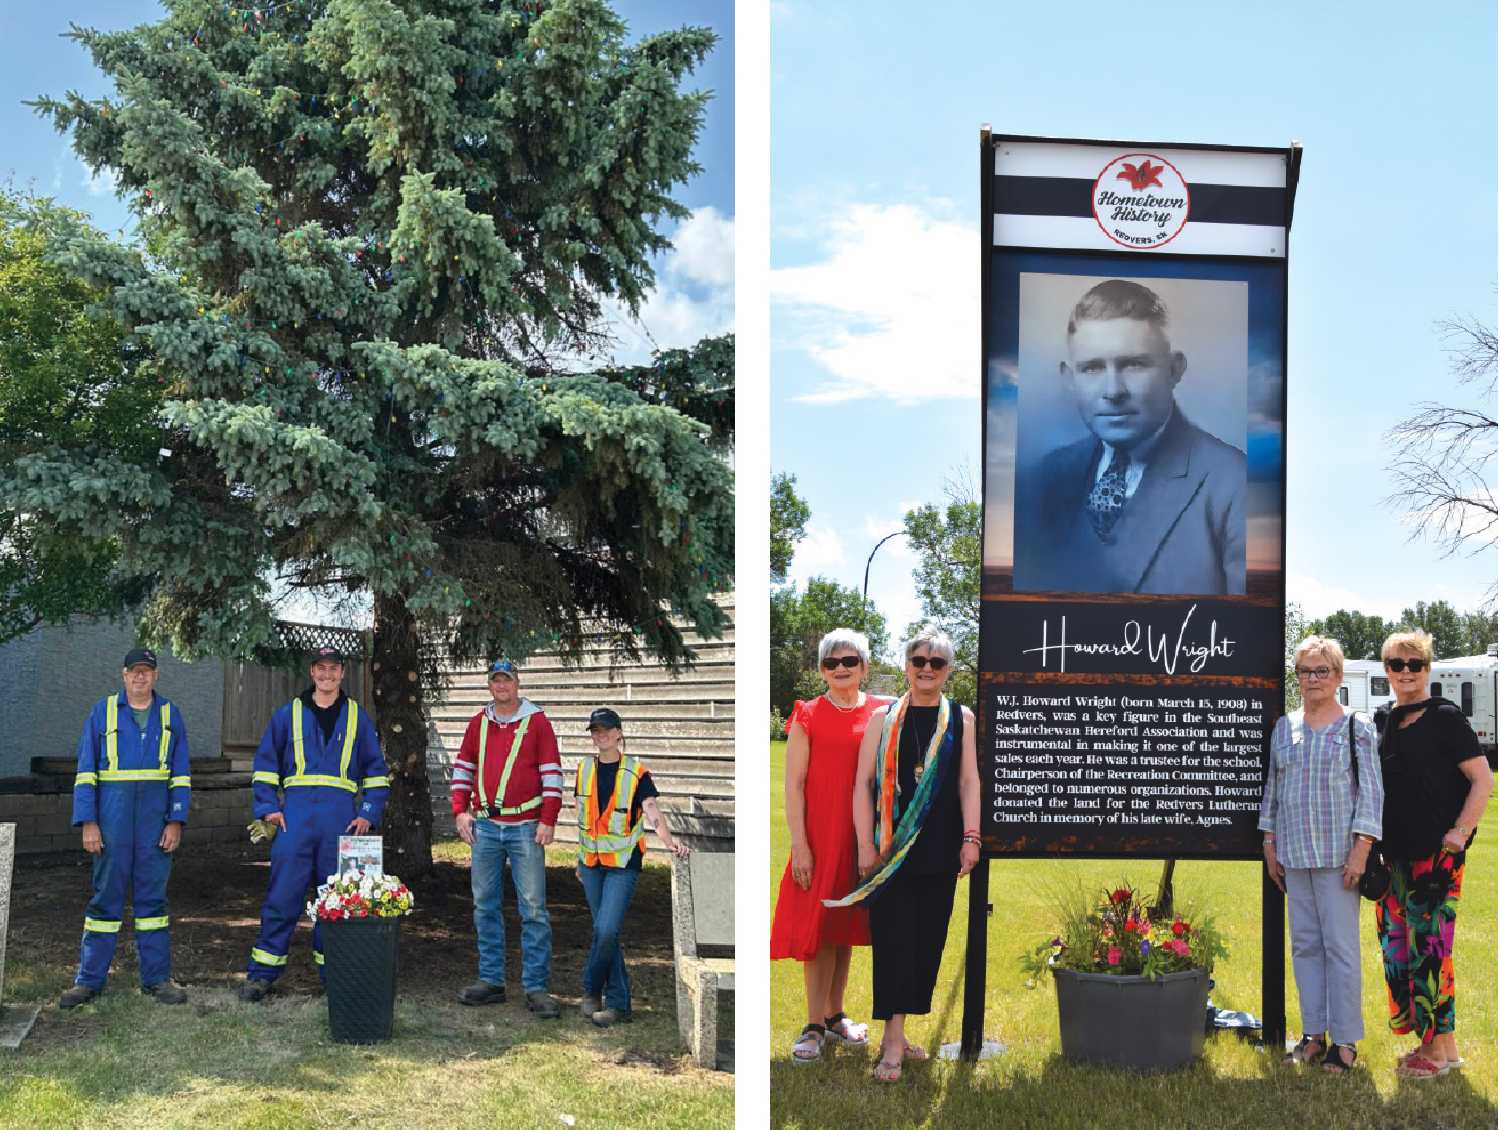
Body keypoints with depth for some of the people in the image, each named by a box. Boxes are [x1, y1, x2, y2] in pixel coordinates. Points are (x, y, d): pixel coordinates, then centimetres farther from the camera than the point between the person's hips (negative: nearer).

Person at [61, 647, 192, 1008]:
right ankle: (89, 979, 9)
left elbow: (181, 774, 9)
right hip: (112, 813, -1)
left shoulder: (170, 715, 10)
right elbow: (86, 771, 4)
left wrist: (176, 821, -1)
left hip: (156, 816, 1)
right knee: (106, 895, 2)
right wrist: (88, 822, -5)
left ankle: (156, 977, 10)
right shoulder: (103, 711, 6)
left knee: (153, 895, 4)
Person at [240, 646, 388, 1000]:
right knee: (282, 895, -5)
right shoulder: (288, 715, 11)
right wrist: (268, 808, 1)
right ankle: (262, 973, 1)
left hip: (341, 818, 1)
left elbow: (376, 771, 14)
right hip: (296, 814, -1)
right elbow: (265, 764, 12)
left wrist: (368, 814, 3)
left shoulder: (358, 718, 12)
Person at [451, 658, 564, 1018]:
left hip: (525, 827, -4)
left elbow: (552, 773, -1)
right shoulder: (479, 723, 11)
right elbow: (463, 767, 17)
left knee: (533, 908, -5)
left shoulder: (536, 721, 0)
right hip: (485, 826, 4)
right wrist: (460, 811, 5)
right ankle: (491, 981, 17)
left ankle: (536, 988, -2)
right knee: (485, 906, 8)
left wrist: (548, 820, -8)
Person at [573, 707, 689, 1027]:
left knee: (606, 931, -15)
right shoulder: (585, 770, 7)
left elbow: (652, 814, -17)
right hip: (592, 862, 4)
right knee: (604, 932, 7)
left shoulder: (636, 773, -6)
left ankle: (592, 989, 5)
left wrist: (669, 842, -34)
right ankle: (618, 1003, 16)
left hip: (623, 863, -4)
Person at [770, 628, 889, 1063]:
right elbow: (793, 784, -5)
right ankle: (815, 1025, 7)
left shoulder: (881, 714, 5)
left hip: (864, 837, 3)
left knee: (847, 927, 13)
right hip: (819, 835, -3)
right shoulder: (808, 715, -2)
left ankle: (835, 1016, 25)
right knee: (818, 928, -1)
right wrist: (799, 845, -10)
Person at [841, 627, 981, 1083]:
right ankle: (894, 1038, -5)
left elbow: (969, 782, 5)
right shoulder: (884, 717, 5)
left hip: (940, 849, 2)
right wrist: (866, 844, -5)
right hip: (891, 848, -2)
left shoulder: (961, 718, 9)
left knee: (928, 938, 5)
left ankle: (896, 1033, 16)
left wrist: (971, 838, -5)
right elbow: (863, 782, 2)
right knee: (893, 935, -7)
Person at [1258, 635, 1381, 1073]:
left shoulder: (1357, 727, -1)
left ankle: (1345, 1041, 6)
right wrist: (1270, 846, 12)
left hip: (1338, 854, -5)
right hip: (1294, 854, 5)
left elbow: (1370, 791, -5)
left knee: (1341, 946, -2)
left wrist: (1361, 849, -12)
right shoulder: (1284, 727, 11)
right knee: (1304, 945, 9)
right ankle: (1313, 1035, 17)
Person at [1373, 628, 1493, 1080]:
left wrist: (1460, 833, -14)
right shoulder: (1381, 720, 12)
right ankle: (1438, 1042, 20)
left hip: (1436, 854, -7)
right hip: (1395, 854, 7)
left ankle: (1439, 1048, 5)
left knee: (1428, 945, -5)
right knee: (1397, 945, 9)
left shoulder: (1445, 717, -6)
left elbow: (1483, 780, -8)